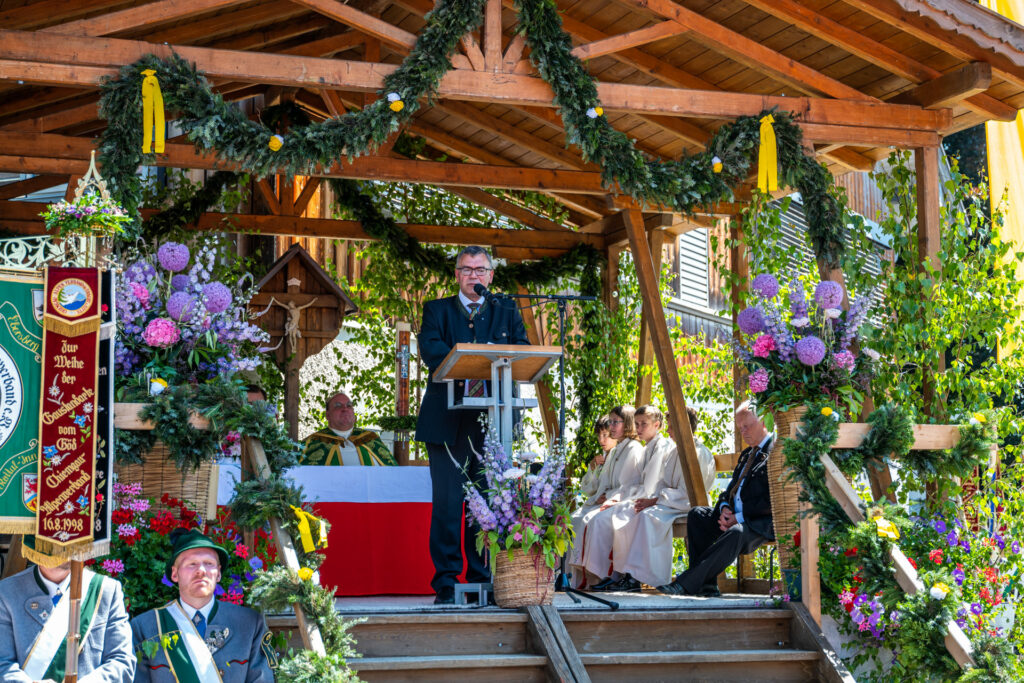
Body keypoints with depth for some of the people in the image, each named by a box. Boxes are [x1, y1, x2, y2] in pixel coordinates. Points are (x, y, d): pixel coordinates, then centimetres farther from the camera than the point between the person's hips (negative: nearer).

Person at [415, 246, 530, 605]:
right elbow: (429, 349, -7)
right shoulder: (437, 310, 12)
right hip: (448, 422, -2)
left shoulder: (507, 312, 17)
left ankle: (482, 579, 9)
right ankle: (446, 582, 0)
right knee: (447, 505, -5)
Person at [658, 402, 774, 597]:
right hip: (735, 517, 9)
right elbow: (731, 489, 21)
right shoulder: (746, 455, 22)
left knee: (736, 533, -38)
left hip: (762, 523, -9)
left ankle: (686, 583, -37)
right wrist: (724, 508, -2)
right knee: (697, 514, -10)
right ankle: (705, 585, -18)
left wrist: (740, 517, -18)